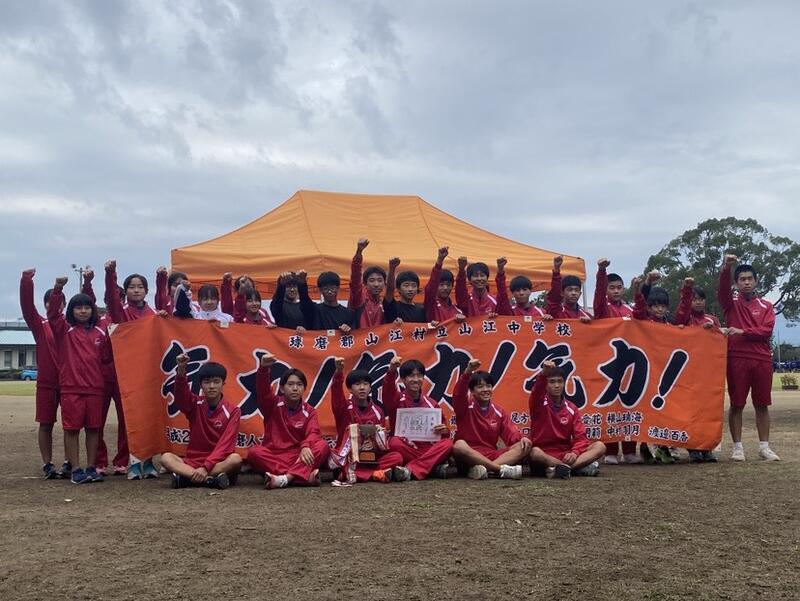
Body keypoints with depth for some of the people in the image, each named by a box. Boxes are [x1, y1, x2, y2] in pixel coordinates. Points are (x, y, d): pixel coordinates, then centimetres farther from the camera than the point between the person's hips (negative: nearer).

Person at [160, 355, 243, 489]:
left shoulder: (232, 412, -3)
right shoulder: (195, 405, 4)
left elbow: (226, 445, -13)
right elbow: (181, 394, -19)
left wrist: (206, 467, -26)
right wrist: (181, 369, -39)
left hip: (219, 463, -2)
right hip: (193, 462, 2)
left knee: (236, 459, -34)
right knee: (166, 457, -24)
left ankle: (185, 477, -31)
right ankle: (211, 479, -35)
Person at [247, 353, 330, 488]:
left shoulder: (309, 411, 6)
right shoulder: (273, 405, 3)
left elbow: (313, 433, -11)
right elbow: (263, 390, -17)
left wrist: (305, 447, -34)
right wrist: (264, 368, -38)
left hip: (298, 456, 1)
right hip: (273, 455, -1)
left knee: (323, 446, -25)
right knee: (254, 452, -32)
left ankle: (285, 478, -39)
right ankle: (305, 475, -37)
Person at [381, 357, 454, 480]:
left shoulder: (431, 404, 11)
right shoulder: (397, 399, 2)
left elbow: (443, 430, 15)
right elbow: (388, 391, -22)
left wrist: (445, 431, -11)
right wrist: (392, 371, -43)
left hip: (429, 449, 3)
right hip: (405, 449, -3)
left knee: (448, 443, -25)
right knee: (394, 442, -33)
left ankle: (410, 469, -32)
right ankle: (435, 467, -26)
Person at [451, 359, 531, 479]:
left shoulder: (499, 412, 14)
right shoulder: (465, 407, 2)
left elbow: (510, 433, 4)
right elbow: (459, 394, -20)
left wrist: (521, 438, -20)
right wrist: (467, 372, -37)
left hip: (491, 456, 4)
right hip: (468, 458, -4)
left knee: (525, 446, -16)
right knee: (459, 445, -37)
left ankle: (486, 469, -36)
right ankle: (502, 469, -35)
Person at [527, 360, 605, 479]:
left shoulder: (572, 409, 10)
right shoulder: (539, 404, -2)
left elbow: (580, 436, 2)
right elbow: (536, 391, -26)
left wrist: (575, 452, -20)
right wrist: (543, 374, -47)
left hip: (566, 455, 4)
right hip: (544, 455, -4)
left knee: (599, 446, -15)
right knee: (534, 452, -39)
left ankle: (563, 468, -31)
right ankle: (581, 466, -30)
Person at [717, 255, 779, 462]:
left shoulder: (766, 306, 13)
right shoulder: (731, 303, 8)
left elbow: (767, 330, -2)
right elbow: (722, 289, -14)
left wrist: (742, 331, -13)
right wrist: (726, 268, -31)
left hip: (762, 359, 2)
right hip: (737, 359, -2)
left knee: (762, 404, 6)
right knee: (737, 404, 0)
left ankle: (764, 447, 13)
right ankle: (737, 447, 6)